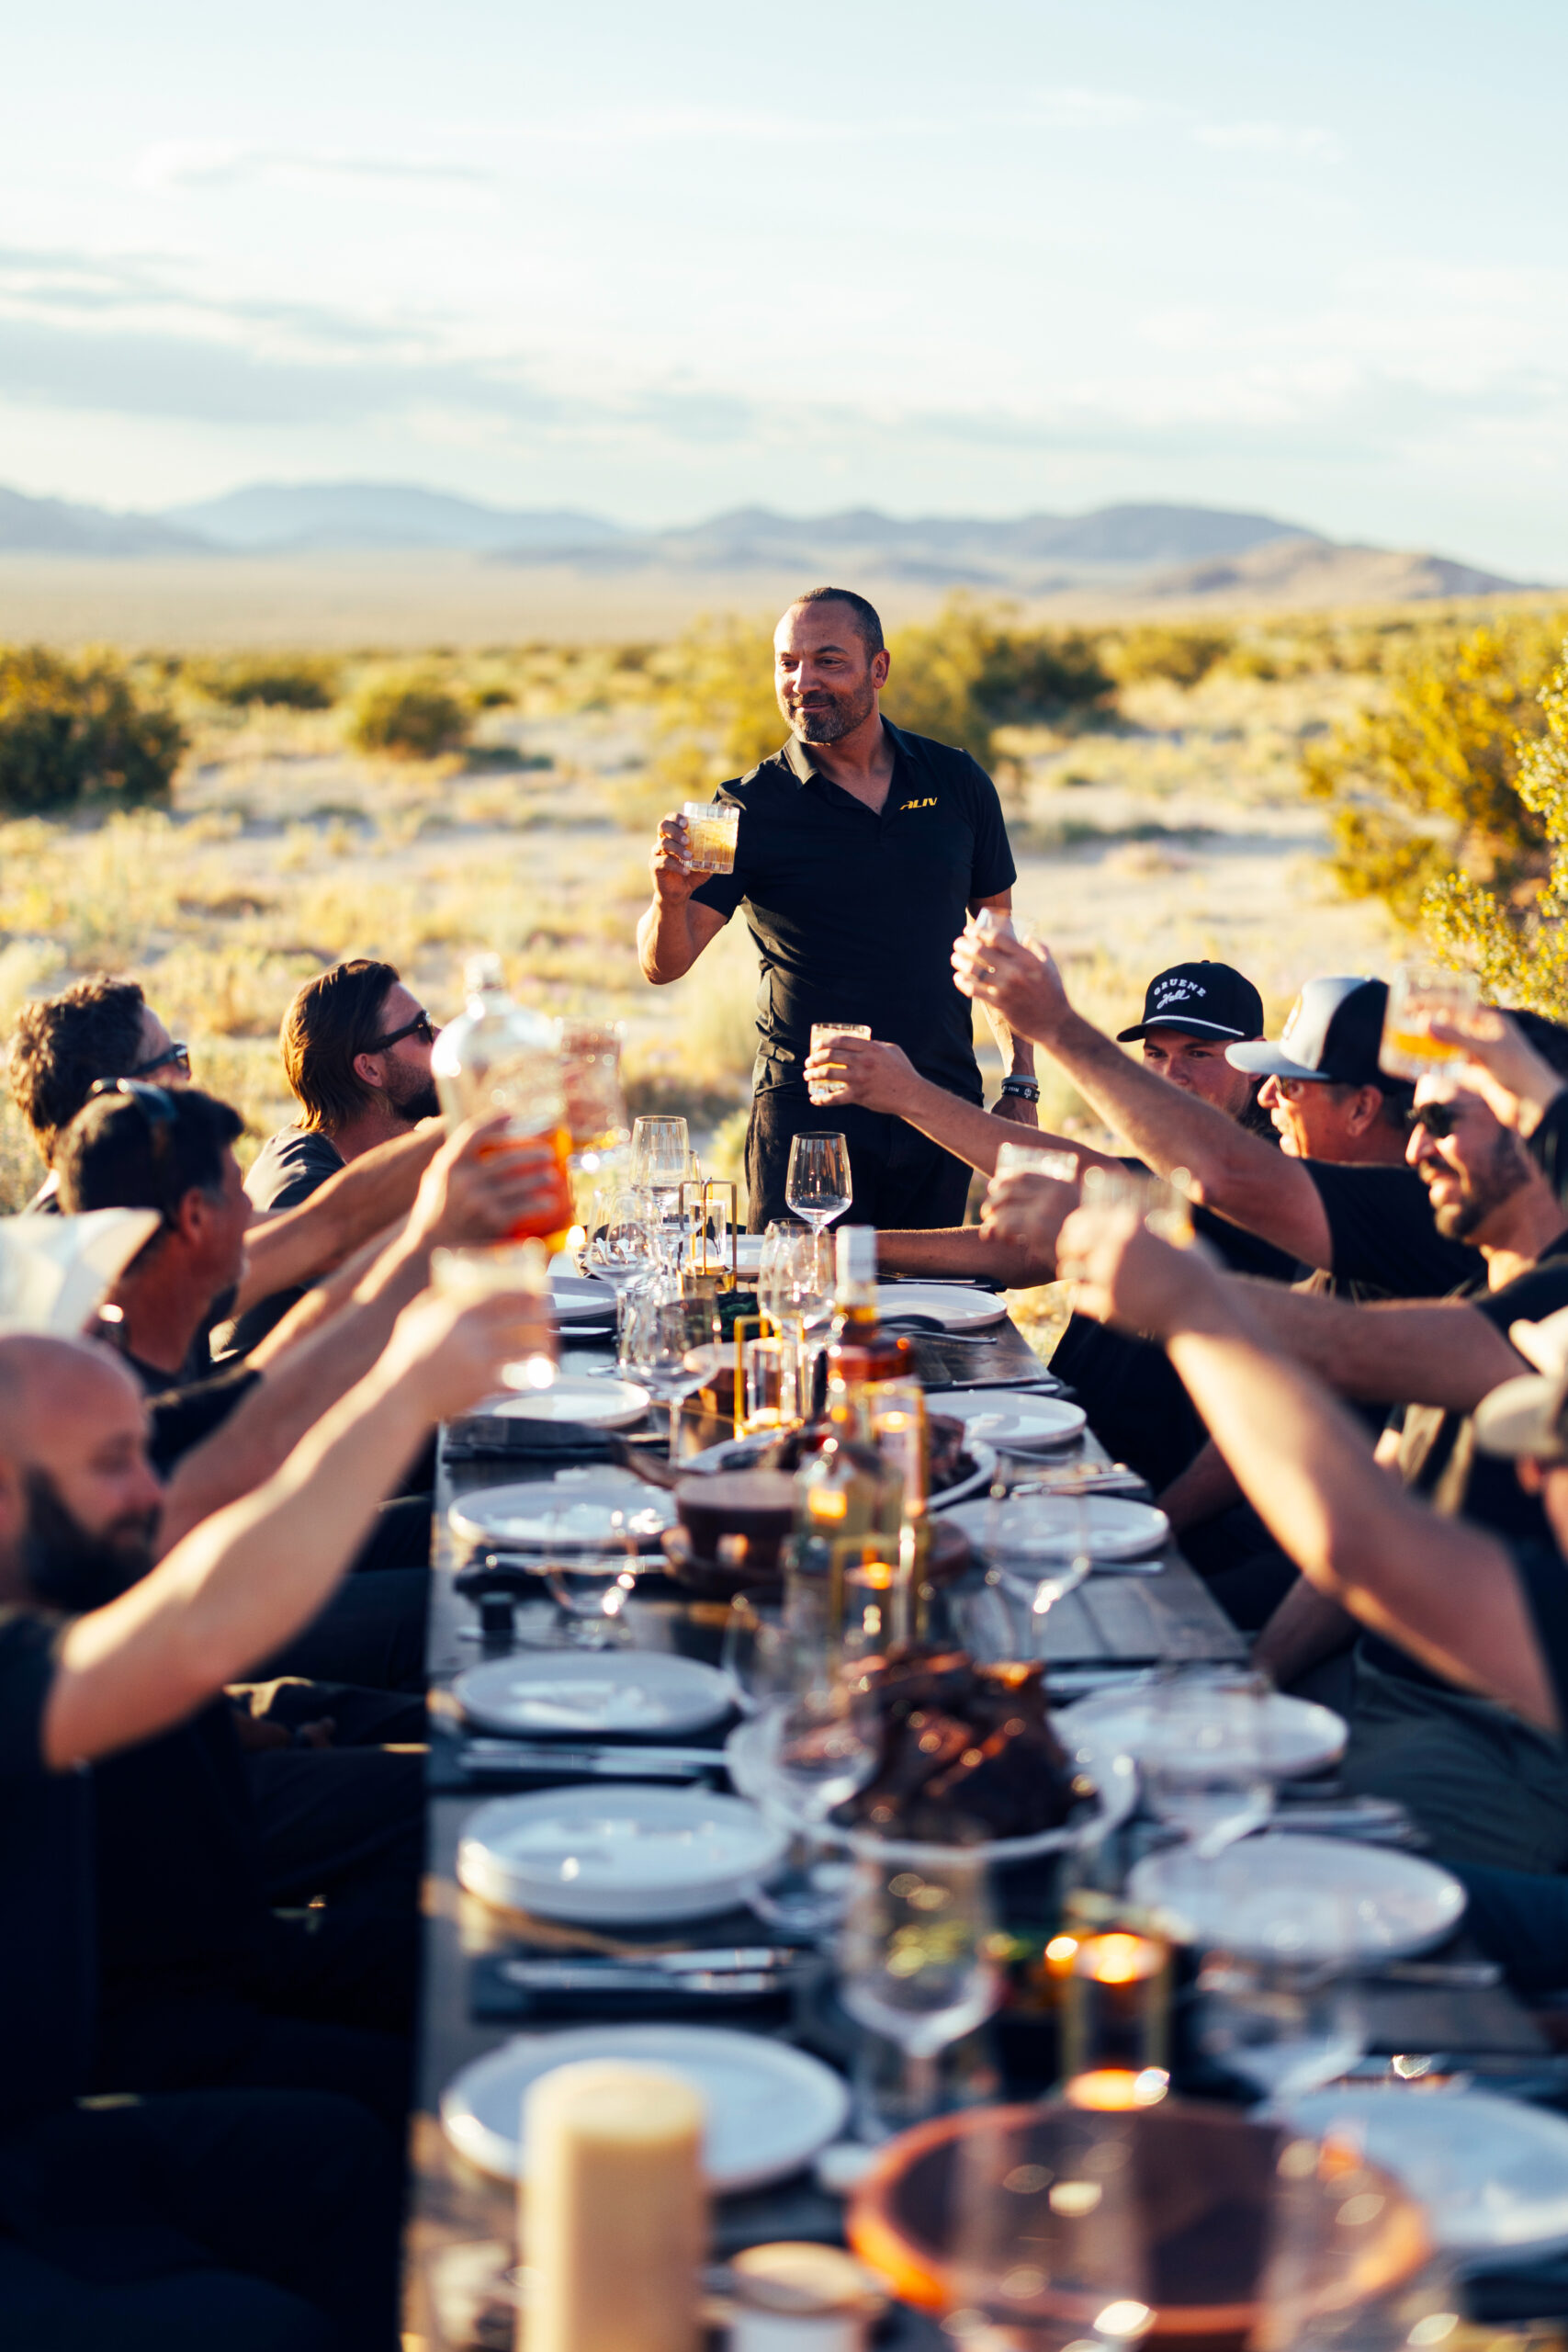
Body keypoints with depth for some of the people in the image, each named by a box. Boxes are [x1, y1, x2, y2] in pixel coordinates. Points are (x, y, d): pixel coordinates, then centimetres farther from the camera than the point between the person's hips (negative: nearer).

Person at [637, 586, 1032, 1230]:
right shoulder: (753, 806, -3)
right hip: (806, 1113, -2)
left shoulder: (957, 783, 5)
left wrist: (1020, 1087, 7)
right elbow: (663, 966, -9)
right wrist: (670, 898, -31)